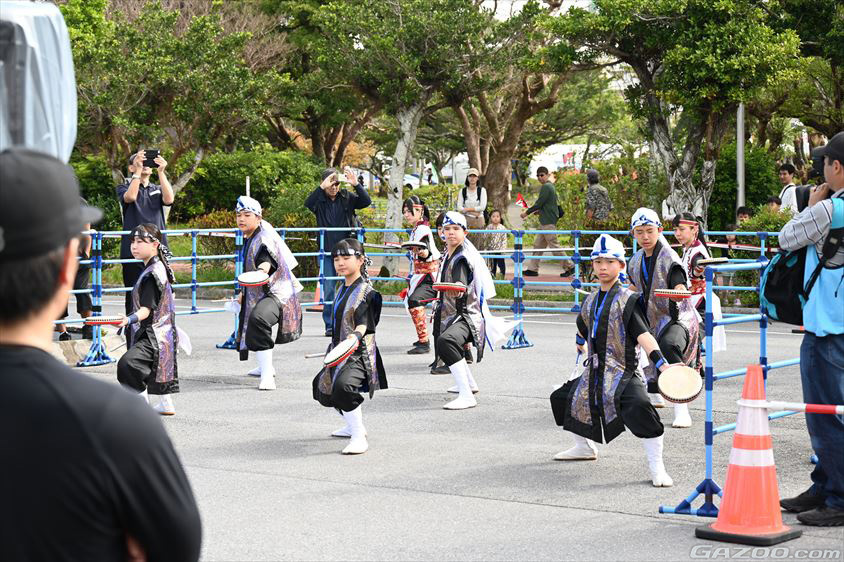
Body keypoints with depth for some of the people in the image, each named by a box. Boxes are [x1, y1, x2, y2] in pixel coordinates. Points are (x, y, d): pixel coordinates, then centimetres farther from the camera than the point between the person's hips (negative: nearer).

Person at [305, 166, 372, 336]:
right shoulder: (319, 200, -1)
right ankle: (330, 325, 9)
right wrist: (322, 187, -33)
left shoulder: (347, 197, 2)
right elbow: (308, 203, -21)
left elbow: (366, 201, -7)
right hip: (327, 251, 0)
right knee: (328, 289, 1)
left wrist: (356, 185, -23)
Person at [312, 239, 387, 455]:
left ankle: (359, 438, -25)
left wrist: (356, 336, -43)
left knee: (343, 385, -33)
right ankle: (353, 426, 40)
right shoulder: (342, 289, 13)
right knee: (322, 386, 23)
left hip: (359, 352, -10)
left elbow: (364, 323, -24)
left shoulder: (366, 291, -13)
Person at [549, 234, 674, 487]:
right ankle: (584, 447, 39)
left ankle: (657, 467, -22)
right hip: (594, 373, 8)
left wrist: (662, 364, -30)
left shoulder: (628, 300, -9)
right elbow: (582, 334, 28)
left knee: (639, 407, -32)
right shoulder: (591, 301, 11)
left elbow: (643, 335, -20)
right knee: (563, 399, 16)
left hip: (623, 371, -8)